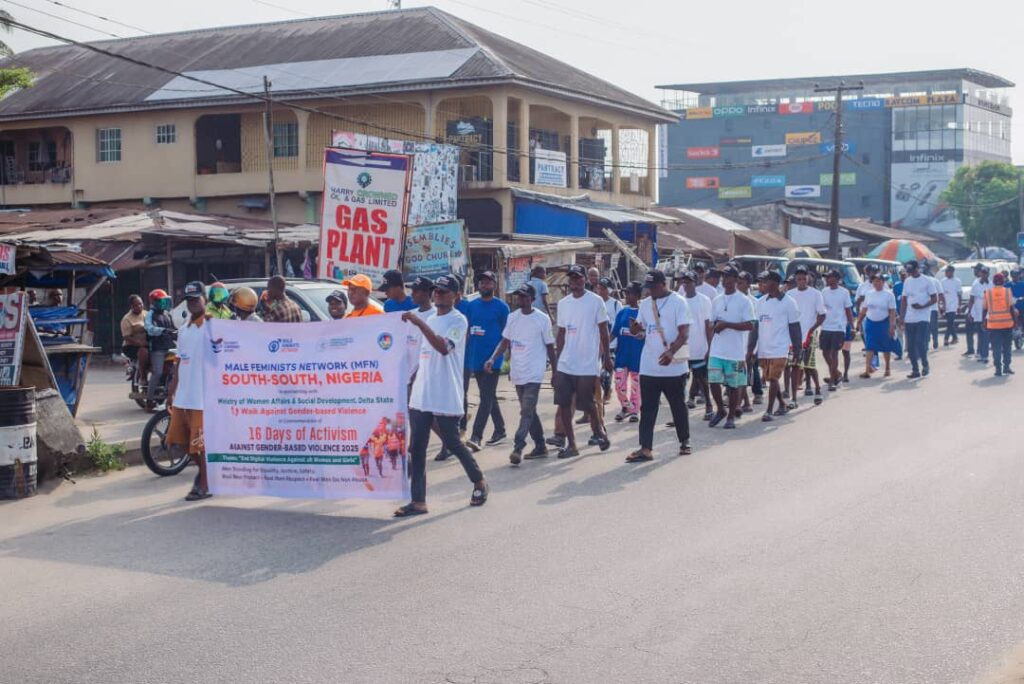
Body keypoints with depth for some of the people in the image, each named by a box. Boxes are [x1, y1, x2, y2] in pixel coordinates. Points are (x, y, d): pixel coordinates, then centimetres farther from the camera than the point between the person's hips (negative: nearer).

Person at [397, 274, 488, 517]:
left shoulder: (458, 320, -8)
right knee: (416, 448, 1)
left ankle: (479, 482, 27)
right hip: (421, 394, 7)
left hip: (446, 397, -7)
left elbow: (444, 347, -26)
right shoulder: (430, 319, 17)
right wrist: (412, 380, 21)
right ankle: (418, 501, 3)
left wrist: (420, 323, -31)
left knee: (452, 443, 4)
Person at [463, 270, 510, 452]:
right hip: (475, 358, 6)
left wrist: (496, 356, -7)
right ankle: (500, 431, 27)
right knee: (489, 396, 15)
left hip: (492, 359, -6)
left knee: (486, 397, -9)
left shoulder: (501, 307, -3)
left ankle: (476, 436, -15)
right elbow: (467, 331, 14)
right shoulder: (471, 306, 10)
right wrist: (465, 354, 7)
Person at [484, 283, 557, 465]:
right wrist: (493, 359, -4)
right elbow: (505, 341, 11)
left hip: (534, 373, -6)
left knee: (527, 412, -13)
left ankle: (517, 448, -20)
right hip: (517, 373, 6)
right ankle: (540, 446, 23)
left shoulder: (542, 319, -5)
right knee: (529, 412, 12)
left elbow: (550, 347, 0)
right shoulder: (512, 317, 8)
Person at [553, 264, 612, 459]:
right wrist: (557, 358, 13)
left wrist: (606, 357, -3)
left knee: (587, 404, -1)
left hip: (588, 364, -5)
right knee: (563, 404, 2)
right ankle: (570, 444, 9)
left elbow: (603, 331, -2)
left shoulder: (595, 301, -5)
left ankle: (600, 432, 26)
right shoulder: (563, 303, 10)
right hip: (565, 365, 5)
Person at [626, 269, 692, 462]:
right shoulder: (645, 304, 10)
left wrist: (671, 352, -30)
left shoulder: (678, 302, -8)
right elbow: (641, 327, 16)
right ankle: (645, 448, 0)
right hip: (648, 367, 5)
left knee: (678, 406, 10)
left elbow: (684, 333, -14)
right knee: (647, 408, 0)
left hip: (674, 366, -4)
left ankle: (684, 442, 27)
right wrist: (636, 328, -9)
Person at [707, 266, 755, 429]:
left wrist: (726, 324, -16)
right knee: (714, 381, -2)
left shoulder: (743, 301, -5)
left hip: (736, 352, -4)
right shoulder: (716, 301, 11)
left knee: (733, 385, 4)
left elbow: (750, 326, -12)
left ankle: (731, 416, 17)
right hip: (716, 350, 4)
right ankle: (721, 410, 18)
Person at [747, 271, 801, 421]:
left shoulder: (788, 302, -6)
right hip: (763, 349, 5)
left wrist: (796, 350, -5)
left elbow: (794, 328, -3)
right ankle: (782, 404, 31)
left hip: (779, 349, -5)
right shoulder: (760, 302, 8)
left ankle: (769, 410, -2)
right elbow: (755, 327, 10)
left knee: (773, 378, -8)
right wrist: (750, 349, 6)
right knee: (770, 379, 13)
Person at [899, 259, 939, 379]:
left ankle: (925, 365, 7)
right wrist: (901, 317, 10)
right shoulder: (907, 282, 13)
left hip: (923, 318, -5)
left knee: (920, 343, -13)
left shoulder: (927, 281, -2)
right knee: (910, 346, 4)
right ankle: (915, 370, 12)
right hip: (909, 319, 5)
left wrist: (922, 306, -18)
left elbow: (935, 298, -3)